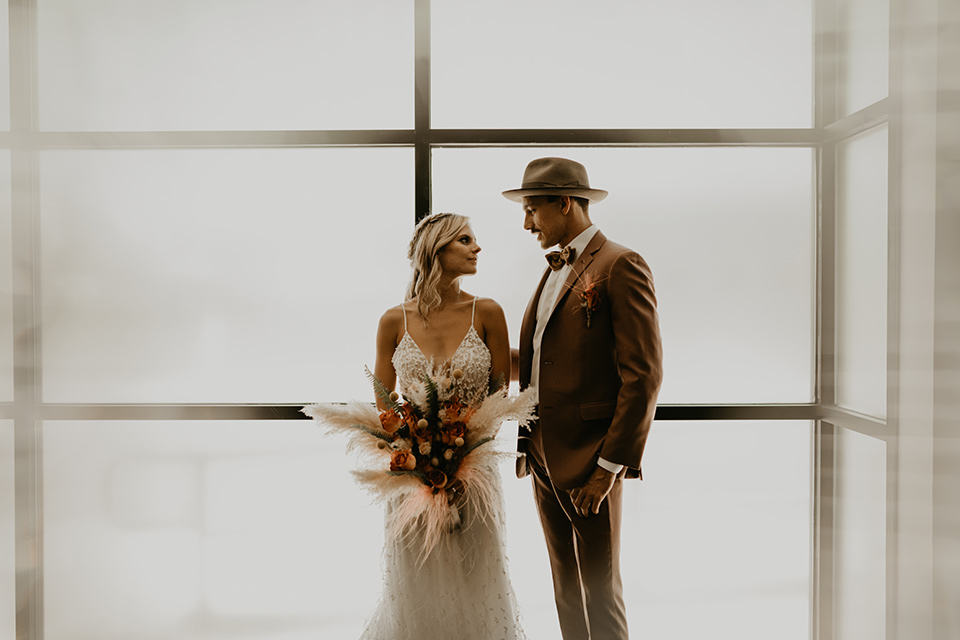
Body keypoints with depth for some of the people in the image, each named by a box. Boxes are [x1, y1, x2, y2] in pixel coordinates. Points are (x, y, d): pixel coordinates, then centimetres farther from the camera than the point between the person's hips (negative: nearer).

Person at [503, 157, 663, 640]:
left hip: (590, 460, -8)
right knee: (565, 587, 18)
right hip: (545, 458, 8)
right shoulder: (556, 270, 17)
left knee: (600, 590, 5)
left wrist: (611, 466, -17)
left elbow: (643, 375, -16)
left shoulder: (620, 266, -10)